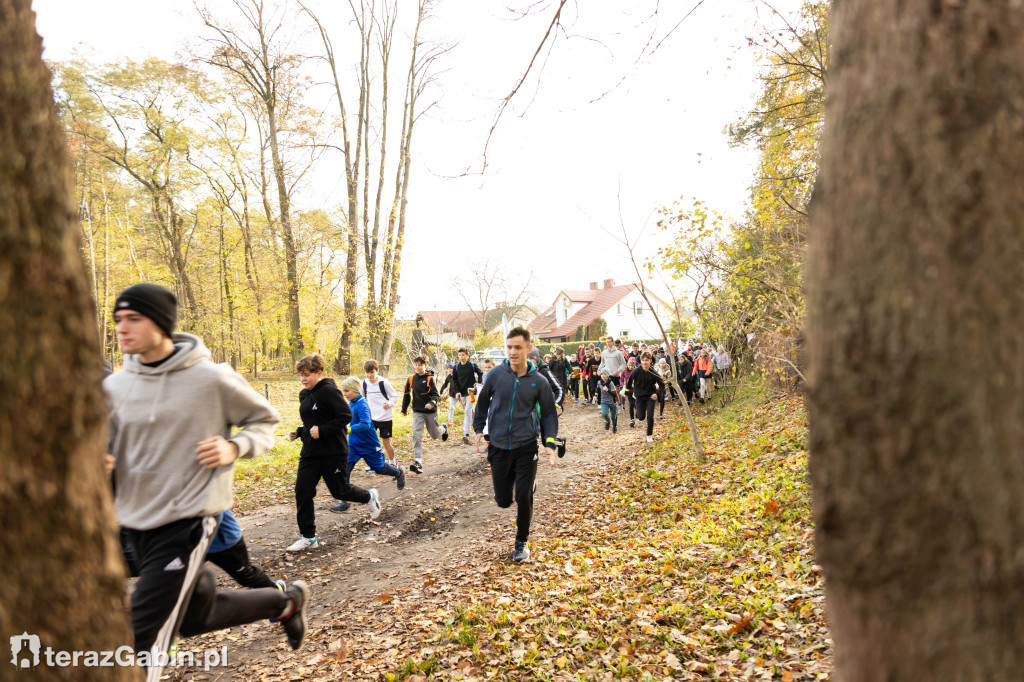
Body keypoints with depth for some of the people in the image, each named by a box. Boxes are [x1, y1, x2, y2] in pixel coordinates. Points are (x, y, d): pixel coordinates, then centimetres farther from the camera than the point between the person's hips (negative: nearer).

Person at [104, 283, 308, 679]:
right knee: (196, 616, 20)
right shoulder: (114, 386, 1)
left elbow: (265, 420, 1)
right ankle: (285, 602, 43)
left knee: (145, 638, -7)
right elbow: (104, 447, 13)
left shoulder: (212, 379, -12)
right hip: (134, 522, 6)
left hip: (187, 520, -6)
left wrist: (234, 448, -17)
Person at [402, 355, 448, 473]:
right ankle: (418, 462, -17)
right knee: (416, 435, -15)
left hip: (430, 411, -2)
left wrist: (432, 403, -34)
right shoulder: (411, 379, 3)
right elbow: (407, 394, 16)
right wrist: (404, 409, 20)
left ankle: (443, 428, 50)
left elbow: (436, 394, -13)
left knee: (434, 435, 14)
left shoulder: (429, 378, -8)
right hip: (417, 412, 2)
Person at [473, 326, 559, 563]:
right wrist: (479, 428, 6)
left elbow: (549, 413, 4)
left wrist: (550, 442, -5)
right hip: (498, 447, 1)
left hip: (526, 448, -1)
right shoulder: (496, 375, -6)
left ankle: (522, 542, 21)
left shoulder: (538, 381, -7)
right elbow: (483, 402, 11)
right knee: (503, 501, 7)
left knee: (524, 499, -4)